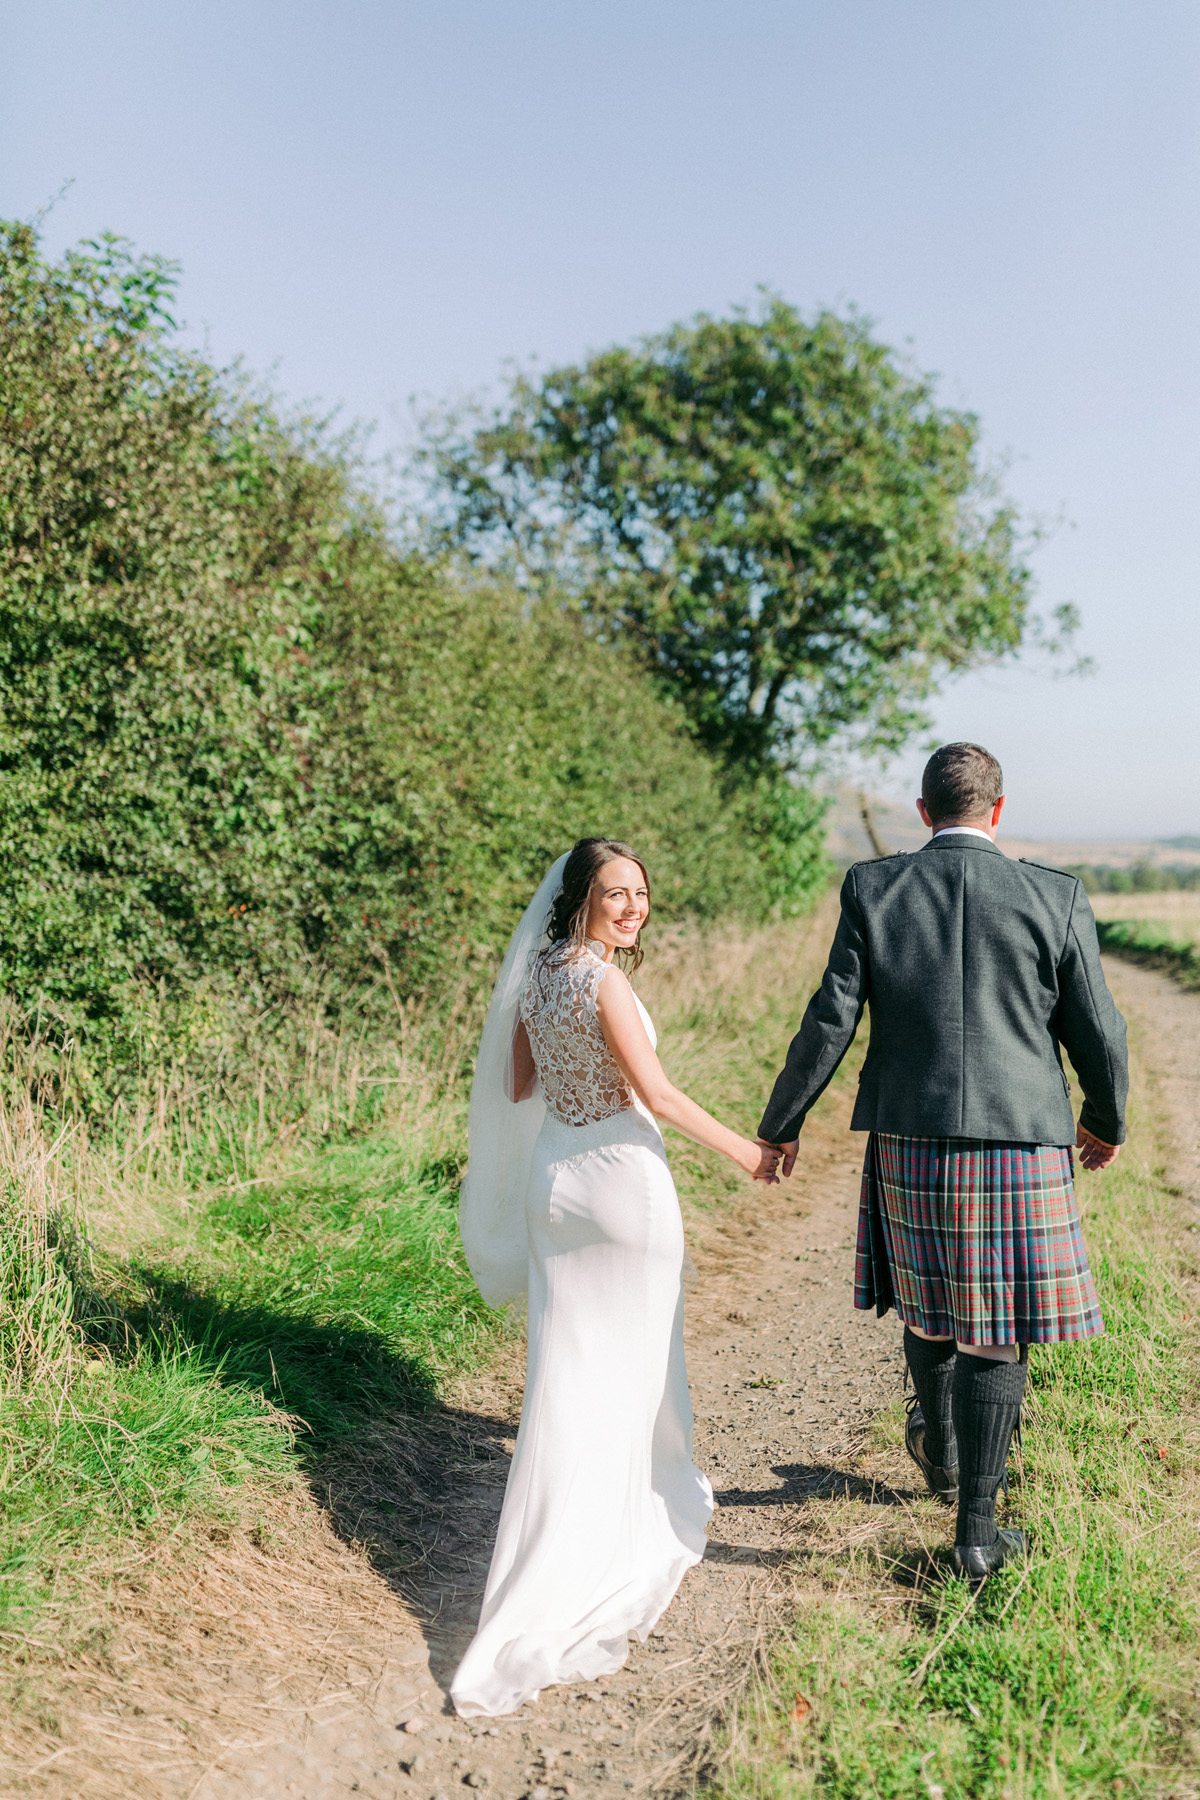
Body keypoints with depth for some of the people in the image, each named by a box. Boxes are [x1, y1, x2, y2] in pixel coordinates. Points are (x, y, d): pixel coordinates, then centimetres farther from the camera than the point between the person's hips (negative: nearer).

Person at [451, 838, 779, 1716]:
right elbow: (657, 1093, -19)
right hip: (621, 1174, -7)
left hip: (552, 1173, 7)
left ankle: (562, 1538, 34)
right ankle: (650, 1506, 31)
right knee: (633, 1356, 12)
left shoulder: (535, 975, 4)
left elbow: (518, 1087, 11)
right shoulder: (605, 981, -18)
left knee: (567, 1360, 17)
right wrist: (744, 1148, -9)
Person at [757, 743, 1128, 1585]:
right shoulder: (1055, 897, -4)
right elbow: (1098, 1034, 0)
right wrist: (1107, 1120, 20)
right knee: (996, 1334, 10)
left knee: (929, 1299, 25)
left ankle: (941, 1451, 46)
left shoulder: (872, 889, -4)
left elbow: (830, 1024, -5)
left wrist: (781, 1126, 7)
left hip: (911, 1143, 2)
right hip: (1022, 1145, -1)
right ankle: (977, 1527, 15)